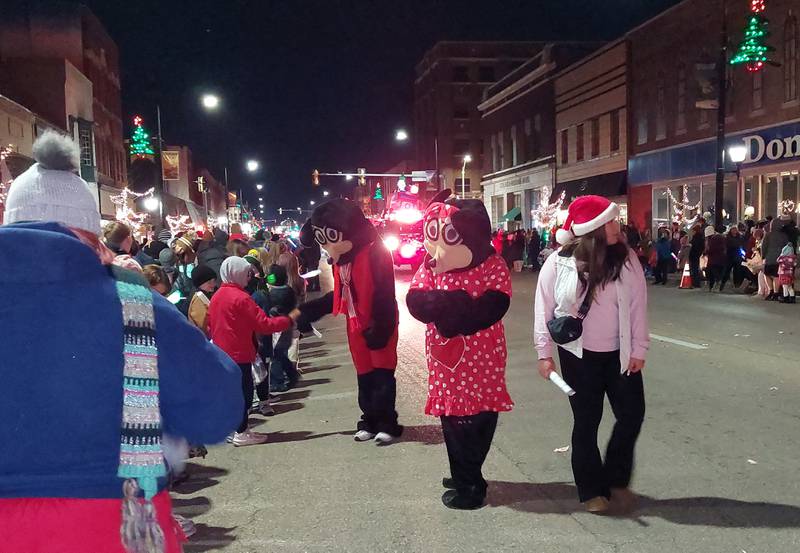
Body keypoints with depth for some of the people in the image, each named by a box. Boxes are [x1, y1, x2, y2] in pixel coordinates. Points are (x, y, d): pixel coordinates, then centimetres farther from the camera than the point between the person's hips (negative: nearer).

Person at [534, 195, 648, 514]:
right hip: (579, 355, -2)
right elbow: (544, 309, -5)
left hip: (619, 353, 2)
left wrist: (638, 349, -3)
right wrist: (544, 352, -6)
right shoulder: (559, 263, -10)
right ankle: (591, 490, 23)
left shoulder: (626, 259, -4)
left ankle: (616, 480, 25)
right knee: (586, 422, 8)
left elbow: (638, 306, -2)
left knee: (632, 414, 3)